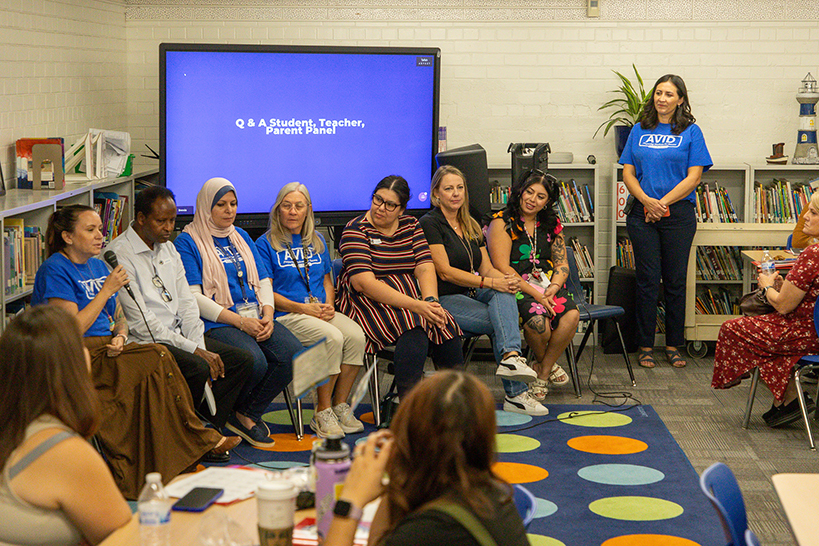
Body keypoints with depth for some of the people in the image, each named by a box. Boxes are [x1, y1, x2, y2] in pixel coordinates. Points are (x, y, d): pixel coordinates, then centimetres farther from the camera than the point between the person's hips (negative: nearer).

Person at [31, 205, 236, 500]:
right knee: (157, 358, -24)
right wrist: (107, 290, -10)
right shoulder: (55, 270, -6)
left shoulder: (99, 266, 18)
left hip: (105, 351, 8)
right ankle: (199, 440, -13)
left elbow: (120, 318, 21)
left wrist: (120, 337, -2)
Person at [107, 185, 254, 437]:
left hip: (177, 334, 9)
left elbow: (186, 303, 12)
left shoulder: (168, 248, 13)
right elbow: (141, 323, -18)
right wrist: (194, 350, -19)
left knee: (242, 359, -4)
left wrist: (200, 347, -5)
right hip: (144, 342, -9)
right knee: (197, 368, -31)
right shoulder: (119, 255, -14)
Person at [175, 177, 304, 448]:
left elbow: (263, 281, 19)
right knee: (254, 362, -33)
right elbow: (192, 296, -10)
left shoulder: (241, 236, 21)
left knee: (294, 354, -20)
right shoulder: (188, 242, -1)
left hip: (255, 317, 7)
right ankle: (228, 413, -2)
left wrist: (267, 314, -3)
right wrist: (240, 321, -15)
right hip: (216, 322, -6)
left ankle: (249, 414, -3)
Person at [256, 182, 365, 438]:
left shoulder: (317, 242, 19)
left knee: (355, 335, -25)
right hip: (286, 315, -5)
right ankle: (323, 412, -20)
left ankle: (340, 405, -14)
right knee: (332, 338, -32)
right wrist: (303, 308, -14)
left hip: (320, 311, 5)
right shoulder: (266, 244, 1)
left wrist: (328, 304, 1)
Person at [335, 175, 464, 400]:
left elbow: (425, 268, 4)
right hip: (370, 302, -5)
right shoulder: (356, 230, -4)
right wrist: (414, 305, -24)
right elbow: (364, 283, -16)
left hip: (414, 296, 5)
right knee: (413, 334, -33)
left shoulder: (410, 225, 14)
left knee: (447, 330, -24)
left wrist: (430, 301, -19)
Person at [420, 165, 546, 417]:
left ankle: (511, 356, -44)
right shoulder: (430, 224, -7)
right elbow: (445, 272, -15)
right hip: (444, 299, -6)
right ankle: (515, 393, -29)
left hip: (473, 293, 6)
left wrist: (506, 279, -12)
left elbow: (487, 268, 13)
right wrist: (489, 282, -22)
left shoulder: (471, 226, 17)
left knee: (504, 295, -27)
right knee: (501, 322, -25)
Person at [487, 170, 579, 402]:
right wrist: (535, 294, -16)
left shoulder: (551, 224, 15)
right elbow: (502, 268, -9)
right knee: (538, 320, -34)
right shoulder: (502, 222, -1)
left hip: (549, 287, 5)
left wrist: (552, 289, -8)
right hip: (517, 287, -5)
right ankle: (545, 363, 2)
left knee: (571, 315, -27)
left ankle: (542, 373, -7)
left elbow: (562, 265, 15)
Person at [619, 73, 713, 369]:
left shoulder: (690, 132, 3)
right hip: (642, 214, 1)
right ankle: (645, 346, 8)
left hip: (678, 213, -1)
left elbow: (693, 177, -4)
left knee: (675, 281, 3)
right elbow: (628, 173, 7)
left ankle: (674, 345, 13)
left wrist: (663, 203, -11)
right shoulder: (640, 131, 11)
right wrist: (647, 200, -10)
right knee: (648, 280, 1)